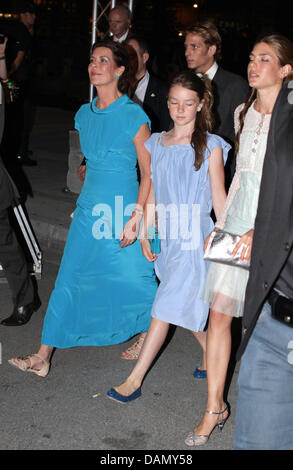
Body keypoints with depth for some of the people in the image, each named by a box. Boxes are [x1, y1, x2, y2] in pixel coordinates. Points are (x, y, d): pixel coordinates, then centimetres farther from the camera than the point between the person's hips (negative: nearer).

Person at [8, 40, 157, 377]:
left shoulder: (133, 116, -9)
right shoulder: (85, 114, 8)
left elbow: (149, 173, -10)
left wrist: (135, 218, -15)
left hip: (123, 209, -5)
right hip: (88, 208, 5)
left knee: (134, 279, 6)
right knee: (69, 279, 4)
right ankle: (43, 357, 9)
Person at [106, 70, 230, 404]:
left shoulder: (210, 147, -4)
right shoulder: (156, 144, 9)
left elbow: (219, 196, -2)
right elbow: (151, 194, 11)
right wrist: (144, 235, 8)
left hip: (195, 237, -5)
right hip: (166, 237, 5)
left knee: (167, 307, -6)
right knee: (186, 308, 13)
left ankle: (135, 379, -2)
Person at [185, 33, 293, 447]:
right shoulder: (244, 113, 12)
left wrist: (259, 231, -23)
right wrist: (220, 224, 15)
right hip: (238, 215, 6)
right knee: (219, 313, 2)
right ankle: (214, 408, 14)